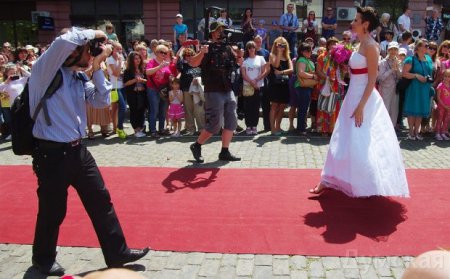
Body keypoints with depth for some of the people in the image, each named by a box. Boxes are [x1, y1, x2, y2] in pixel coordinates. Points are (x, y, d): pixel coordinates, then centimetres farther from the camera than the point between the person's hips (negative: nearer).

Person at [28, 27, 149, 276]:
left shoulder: (79, 77, 10)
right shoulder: (44, 71, -13)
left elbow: (102, 101, 8)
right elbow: (64, 41, -30)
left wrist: (97, 68, 2)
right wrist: (93, 33, -13)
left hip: (78, 150, 7)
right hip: (52, 153, -7)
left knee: (101, 200, 9)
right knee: (53, 210, 8)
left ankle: (117, 253, 20)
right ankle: (43, 258, 34)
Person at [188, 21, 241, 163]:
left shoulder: (227, 48, 12)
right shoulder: (208, 48, -8)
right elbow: (193, 63, -21)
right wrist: (201, 53, -39)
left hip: (228, 91, 7)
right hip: (213, 92, -7)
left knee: (231, 121, 6)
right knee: (215, 124, -7)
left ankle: (225, 152, 15)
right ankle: (196, 145, 13)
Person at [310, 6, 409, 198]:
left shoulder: (370, 46, -14)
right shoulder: (362, 45, 13)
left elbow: (372, 79, -18)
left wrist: (361, 106, -23)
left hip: (364, 98, -10)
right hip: (354, 96, 10)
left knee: (361, 144, -3)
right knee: (344, 141, 13)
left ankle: (370, 188, 12)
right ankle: (328, 181, 22)